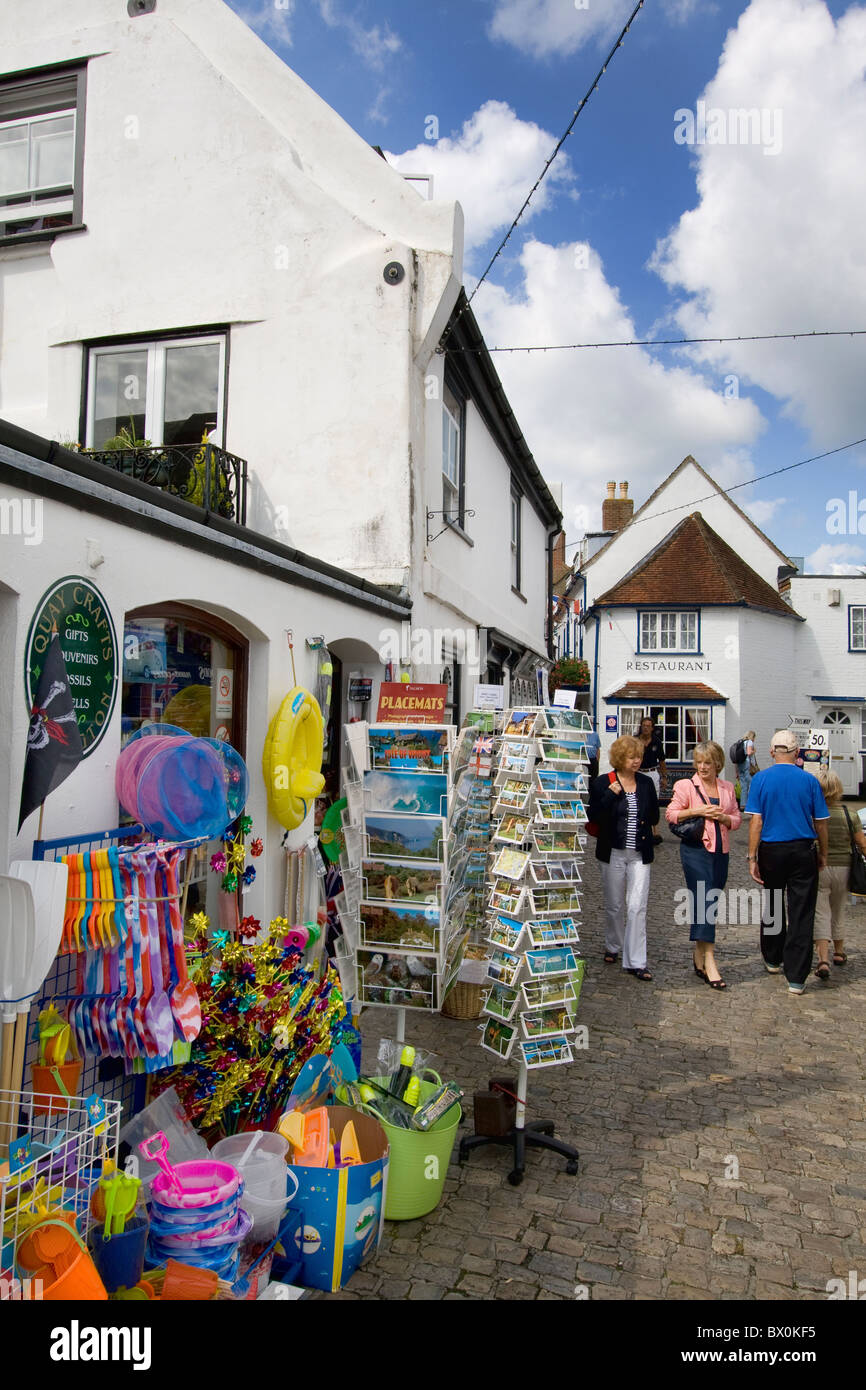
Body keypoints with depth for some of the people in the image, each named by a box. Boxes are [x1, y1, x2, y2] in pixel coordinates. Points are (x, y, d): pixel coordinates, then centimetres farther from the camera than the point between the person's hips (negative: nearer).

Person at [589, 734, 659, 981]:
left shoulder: (646, 782, 5)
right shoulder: (602, 783, -5)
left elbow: (655, 817, 11)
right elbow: (593, 816, -12)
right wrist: (611, 794, -19)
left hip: (640, 854, 2)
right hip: (613, 853, -1)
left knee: (637, 907, -5)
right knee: (614, 905, 12)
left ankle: (635, 962, 1)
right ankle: (613, 947, 35)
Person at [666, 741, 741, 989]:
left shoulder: (727, 788, 12)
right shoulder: (686, 785, -1)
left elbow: (737, 818, 15)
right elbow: (671, 813, -4)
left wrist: (724, 817, -6)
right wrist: (697, 811, -14)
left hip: (721, 851, 5)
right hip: (696, 849, -5)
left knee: (710, 903, 10)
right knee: (703, 901, -13)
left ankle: (698, 953, 24)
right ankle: (709, 961, -16)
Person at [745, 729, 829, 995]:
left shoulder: (760, 779, -5)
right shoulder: (810, 780, -4)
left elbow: (756, 821, -8)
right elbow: (821, 823, 1)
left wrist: (752, 857, -4)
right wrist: (823, 854, 15)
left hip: (771, 851, 1)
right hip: (803, 852, -1)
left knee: (772, 906, 19)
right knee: (801, 913, 2)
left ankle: (773, 959, 35)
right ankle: (796, 978, 3)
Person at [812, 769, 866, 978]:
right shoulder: (848, 814, -6)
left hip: (817, 869, -2)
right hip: (842, 869, 2)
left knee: (821, 914, 2)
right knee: (838, 912, 21)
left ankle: (823, 959, -12)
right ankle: (839, 952, 39)